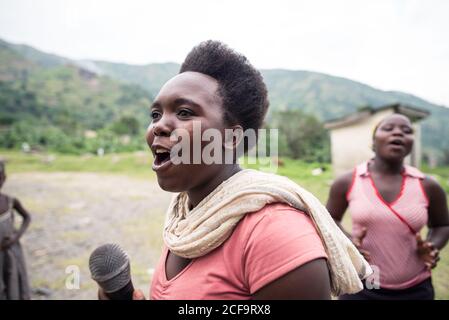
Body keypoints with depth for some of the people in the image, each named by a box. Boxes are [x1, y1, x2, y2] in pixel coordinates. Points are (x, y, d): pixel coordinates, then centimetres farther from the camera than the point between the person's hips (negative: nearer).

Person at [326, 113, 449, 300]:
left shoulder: (428, 186, -3)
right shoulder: (346, 183, -8)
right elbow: (330, 218, 6)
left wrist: (432, 247, -6)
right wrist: (348, 241, -12)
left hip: (415, 289, 2)